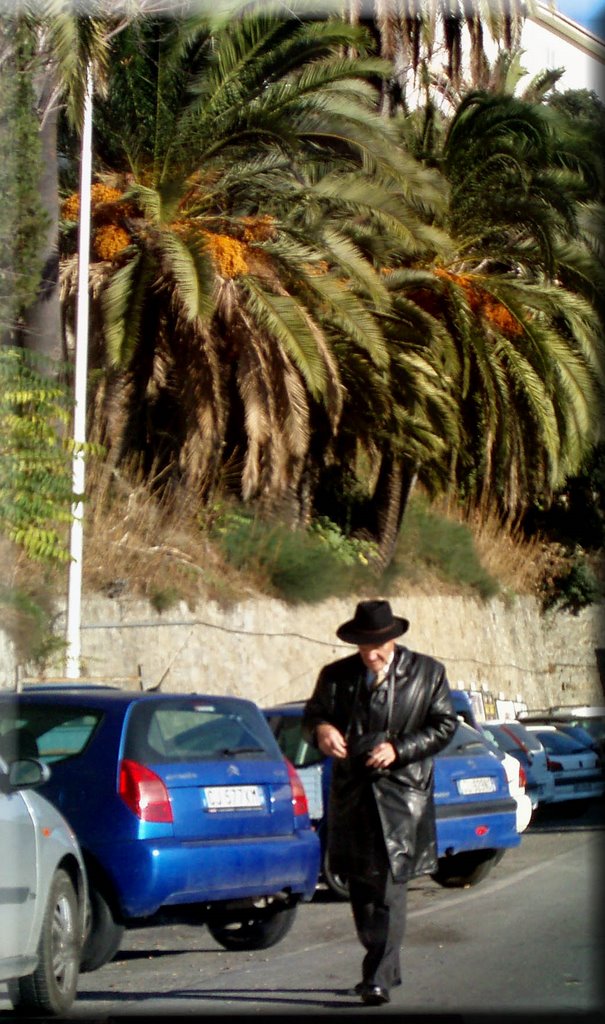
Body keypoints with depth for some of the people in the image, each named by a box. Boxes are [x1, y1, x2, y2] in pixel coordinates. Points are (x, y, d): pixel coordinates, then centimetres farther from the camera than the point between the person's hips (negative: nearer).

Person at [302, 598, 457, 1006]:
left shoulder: (427, 673, 1)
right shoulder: (336, 676, 7)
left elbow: (445, 724, 1)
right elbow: (312, 714, 13)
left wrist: (399, 750, -13)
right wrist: (321, 729, -13)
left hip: (402, 793, -4)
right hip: (352, 793, 4)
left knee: (391, 886, -12)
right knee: (361, 885, 11)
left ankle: (379, 978, -13)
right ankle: (385, 967, 26)